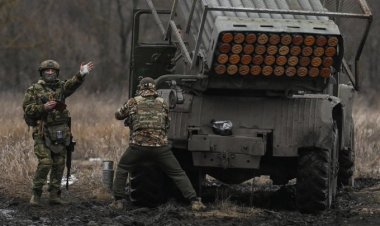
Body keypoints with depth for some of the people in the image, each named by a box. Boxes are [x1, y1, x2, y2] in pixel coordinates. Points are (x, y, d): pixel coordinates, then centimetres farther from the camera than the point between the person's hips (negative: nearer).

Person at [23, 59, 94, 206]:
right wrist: (43, 107, -19)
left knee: (59, 164, 5)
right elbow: (27, 109, -4)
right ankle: (36, 194, -2)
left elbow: (72, 84, -12)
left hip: (60, 132, 4)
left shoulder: (61, 87, 9)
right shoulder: (34, 90, 2)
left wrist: (81, 74, -31)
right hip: (42, 132, -4)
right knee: (45, 163, -13)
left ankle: (54, 195, 12)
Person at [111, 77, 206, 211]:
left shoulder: (133, 103, 6)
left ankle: (118, 201, 14)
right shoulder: (162, 103, 12)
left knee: (122, 168, 22)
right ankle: (194, 201, -2)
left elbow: (118, 115, 20)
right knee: (178, 173, 9)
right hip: (160, 147, 1)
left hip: (138, 146, -1)